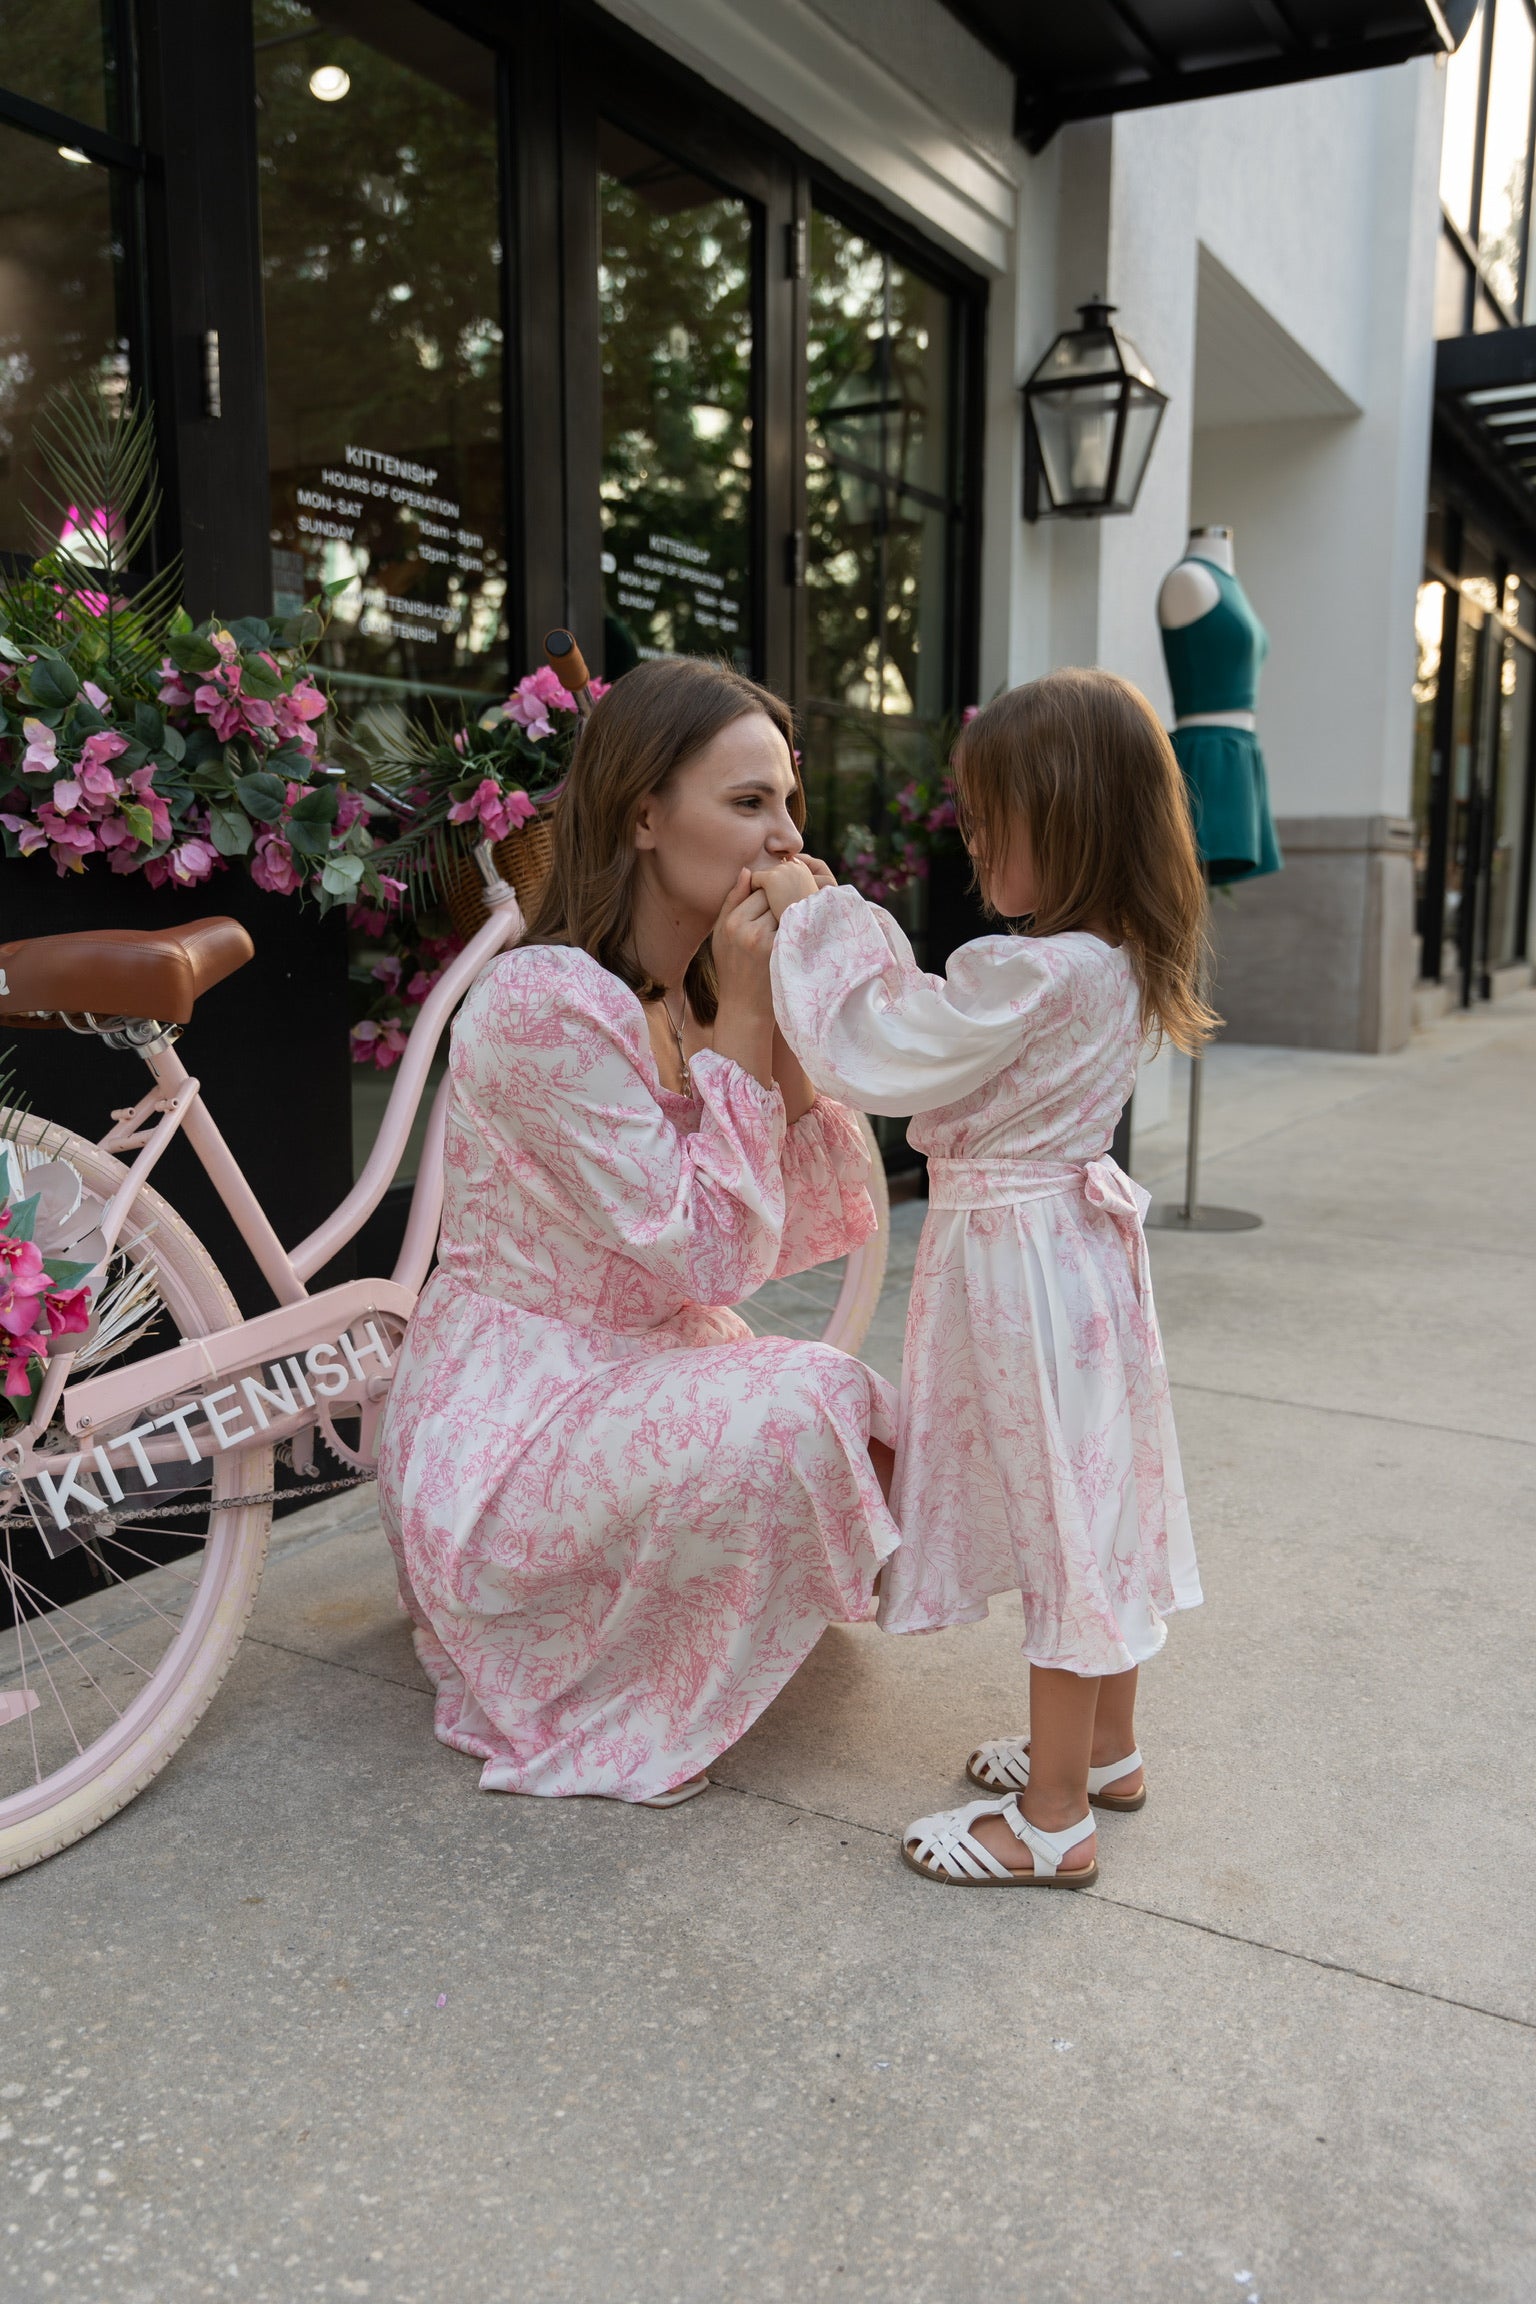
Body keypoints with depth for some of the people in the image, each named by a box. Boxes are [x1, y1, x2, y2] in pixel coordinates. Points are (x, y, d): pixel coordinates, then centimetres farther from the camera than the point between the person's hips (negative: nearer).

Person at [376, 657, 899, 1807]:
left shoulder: (702, 991, 4)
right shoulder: (548, 1002, -23)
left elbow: (810, 1225, -1)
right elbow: (710, 1253, -23)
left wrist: (792, 1009, -10)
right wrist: (741, 1017, -21)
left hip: (643, 1369, 9)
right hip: (516, 1416, -9)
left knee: (888, 1435, 4)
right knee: (804, 1412, -27)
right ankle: (609, 1712, -5)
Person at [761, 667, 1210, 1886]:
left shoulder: (1032, 975, -25)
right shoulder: (1113, 962, 5)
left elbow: (874, 1053, -18)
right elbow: (933, 1028, 14)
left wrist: (812, 916, -7)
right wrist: (840, 916, 11)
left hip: (1018, 1260, -10)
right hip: (1075, 1233, 10)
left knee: (1057, 1510, 0)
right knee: (1087, 1498, 19)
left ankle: (1053, 1819, 14)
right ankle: (1106, 1746, 36)